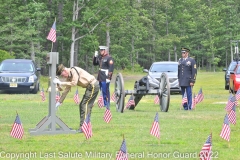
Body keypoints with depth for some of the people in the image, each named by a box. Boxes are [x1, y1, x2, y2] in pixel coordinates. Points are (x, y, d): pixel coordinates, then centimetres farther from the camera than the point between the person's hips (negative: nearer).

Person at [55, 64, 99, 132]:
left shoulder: (74, 70, -17)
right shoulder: (69, 77, 10)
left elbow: (74, 83, -28)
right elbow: (66, 90, 15)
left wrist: (61, 83, -24)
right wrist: (59, 102, 16)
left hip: (93, 86, -10)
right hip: (90, 87, 10)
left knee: (85, 105, -13)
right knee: (82, 105, 9)